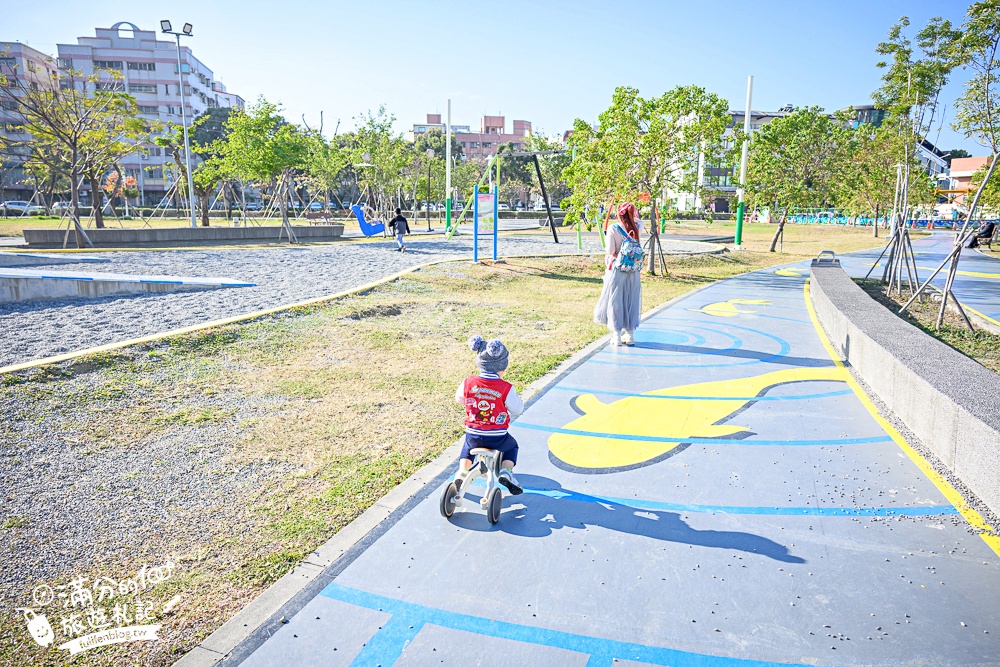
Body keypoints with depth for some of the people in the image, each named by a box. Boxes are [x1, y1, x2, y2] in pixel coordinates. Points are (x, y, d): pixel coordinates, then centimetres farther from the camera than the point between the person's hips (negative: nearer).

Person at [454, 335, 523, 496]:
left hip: (473, 435, 2)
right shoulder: (506, 388, -16)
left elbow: (459, 398, 10)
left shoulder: (468, 383, -9)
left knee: (467, 448, 37)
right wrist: (516, 398, 15)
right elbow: (517, 409, -6)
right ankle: (506, 471, 8)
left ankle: (462, 471, 17)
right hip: (498, 438, -2)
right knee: (512, 446, 30)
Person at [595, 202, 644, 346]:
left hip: (617, 270, -4)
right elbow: (639, 221, 26)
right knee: (631, 301, 12)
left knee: (615, 301, 4)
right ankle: (630, 334, 17)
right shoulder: (637, 228, 1)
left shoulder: (613, 229, -11)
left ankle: (617, 336, 4)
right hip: (634, 270, 4)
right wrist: (633, 212, 17)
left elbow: (610, 251, -12)